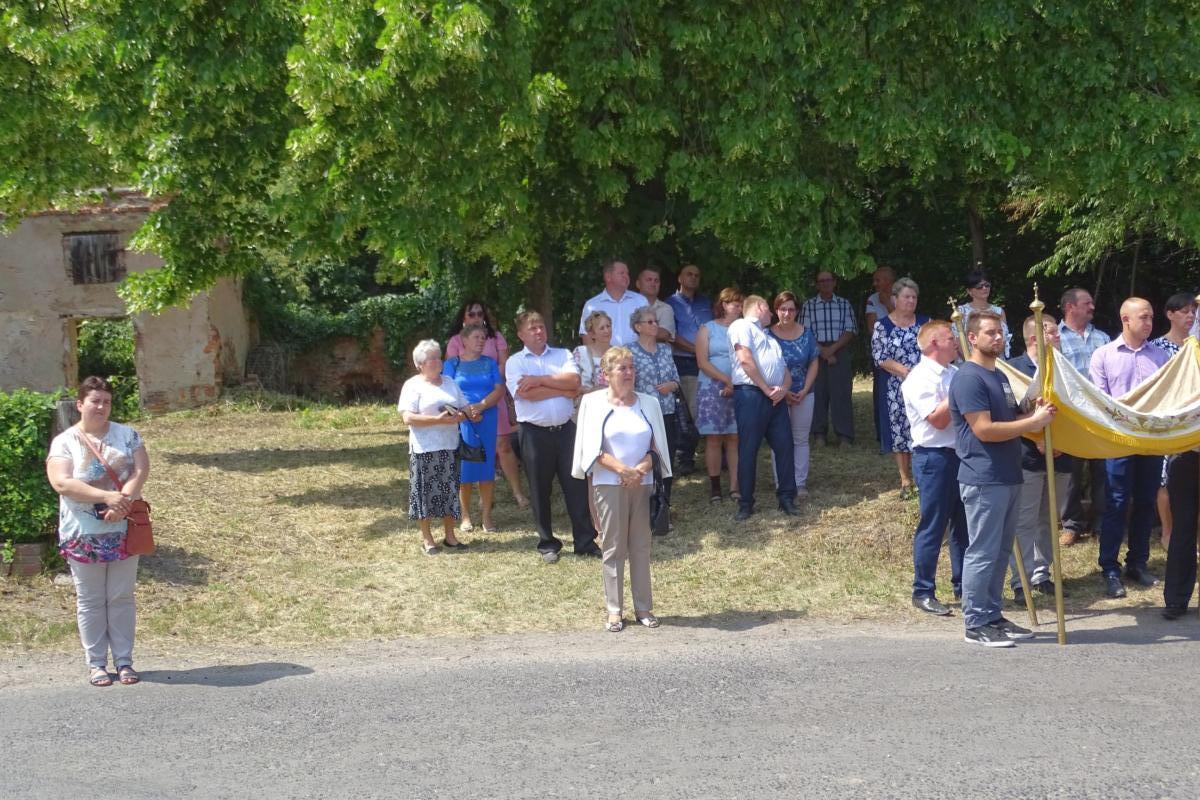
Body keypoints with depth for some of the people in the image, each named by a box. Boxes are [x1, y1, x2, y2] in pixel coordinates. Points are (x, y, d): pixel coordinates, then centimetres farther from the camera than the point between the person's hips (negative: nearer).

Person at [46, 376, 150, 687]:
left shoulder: (127, 435, 4)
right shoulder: (64, 442, -4)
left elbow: (141, 471, -6)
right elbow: (62, 483, -17)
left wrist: (122, 502, -23)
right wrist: (107, 496, -25)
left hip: (123, 531, 2)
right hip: (83, 535, -2)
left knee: (121, 598, 8)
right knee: (90, 601, 6)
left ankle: (124, 661, 15)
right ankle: (96, 663, 14)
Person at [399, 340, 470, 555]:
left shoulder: (450, 383, 14)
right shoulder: (413, 385, -5)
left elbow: (465, 408, 16)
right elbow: (408, 417, -14)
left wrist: (461, 416, -9)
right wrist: (438, 420, -22)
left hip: (449, 447, 5)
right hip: (425, 449, -5)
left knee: (449, 491, 9)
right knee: (426, 492, 0)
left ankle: (449, 535, 19)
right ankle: (427, 539, 9)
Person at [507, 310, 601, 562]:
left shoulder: (563, 355, 9)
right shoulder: (515, 362, 2)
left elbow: (574, 380, -9)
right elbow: (525, 393, -15)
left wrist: (540, 380, -13)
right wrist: (563, 390, -8)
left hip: (565, 429, 2)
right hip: (534, 433, -2)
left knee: (576, 485, 2)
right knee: (540, 491, 7)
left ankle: (585, 541, 9)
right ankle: (547, 544, 19)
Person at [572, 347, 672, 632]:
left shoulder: (649, 403, 7)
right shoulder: (594, 402, -1)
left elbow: (657, 446, 6)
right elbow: (593, 449, -6)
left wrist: (643, 468, -13)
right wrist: (622, 469, -18)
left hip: (643, 484, 3)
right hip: (609, 484, -2)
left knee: (641, 546, 6)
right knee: (613, 547, 1)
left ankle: (644, 607, 12)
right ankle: (614, 610, 6)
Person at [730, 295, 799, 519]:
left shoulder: (769, 337, 29)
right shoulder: (742, 326, 2)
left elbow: (785, 370, 21)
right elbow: (745, 359, -12)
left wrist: (783, 388, -2)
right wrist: (766, 389, -12)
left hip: (776, 398, 8)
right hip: (751, 394, -8)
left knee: (785, 446, 3)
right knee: (748, 450, -5)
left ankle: (787, 498, 11)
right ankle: (745, 503, 1)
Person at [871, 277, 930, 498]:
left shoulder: (925, 322, 8)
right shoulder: (883, 325, 0)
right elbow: (880, 357, -7)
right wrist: (903, 370, -18)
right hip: (897, 388, -2)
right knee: (900, 430, 1)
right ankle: (905, 480, 9)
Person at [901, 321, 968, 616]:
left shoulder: (955, 373, 14)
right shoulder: (920, 378, -13)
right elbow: (938, 419, -20)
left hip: (961, 454, 8)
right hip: (935, 456, -8)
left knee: (963, 524, 14)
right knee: (932, 527, -3)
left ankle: (963, 586, 25)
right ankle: (923, 592, 5)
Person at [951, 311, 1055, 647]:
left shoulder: (1000, 376, 17)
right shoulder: (968, 378, -13)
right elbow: (984, 429, -20)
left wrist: (1035, 416, 5)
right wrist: (1033, 422, -16)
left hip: (1007, 477, 9)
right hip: (983, 480, -9)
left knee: (1001, 552, 13)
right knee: (982, 553, -4)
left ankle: (992, 615, 22)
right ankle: (976, 624, 2)